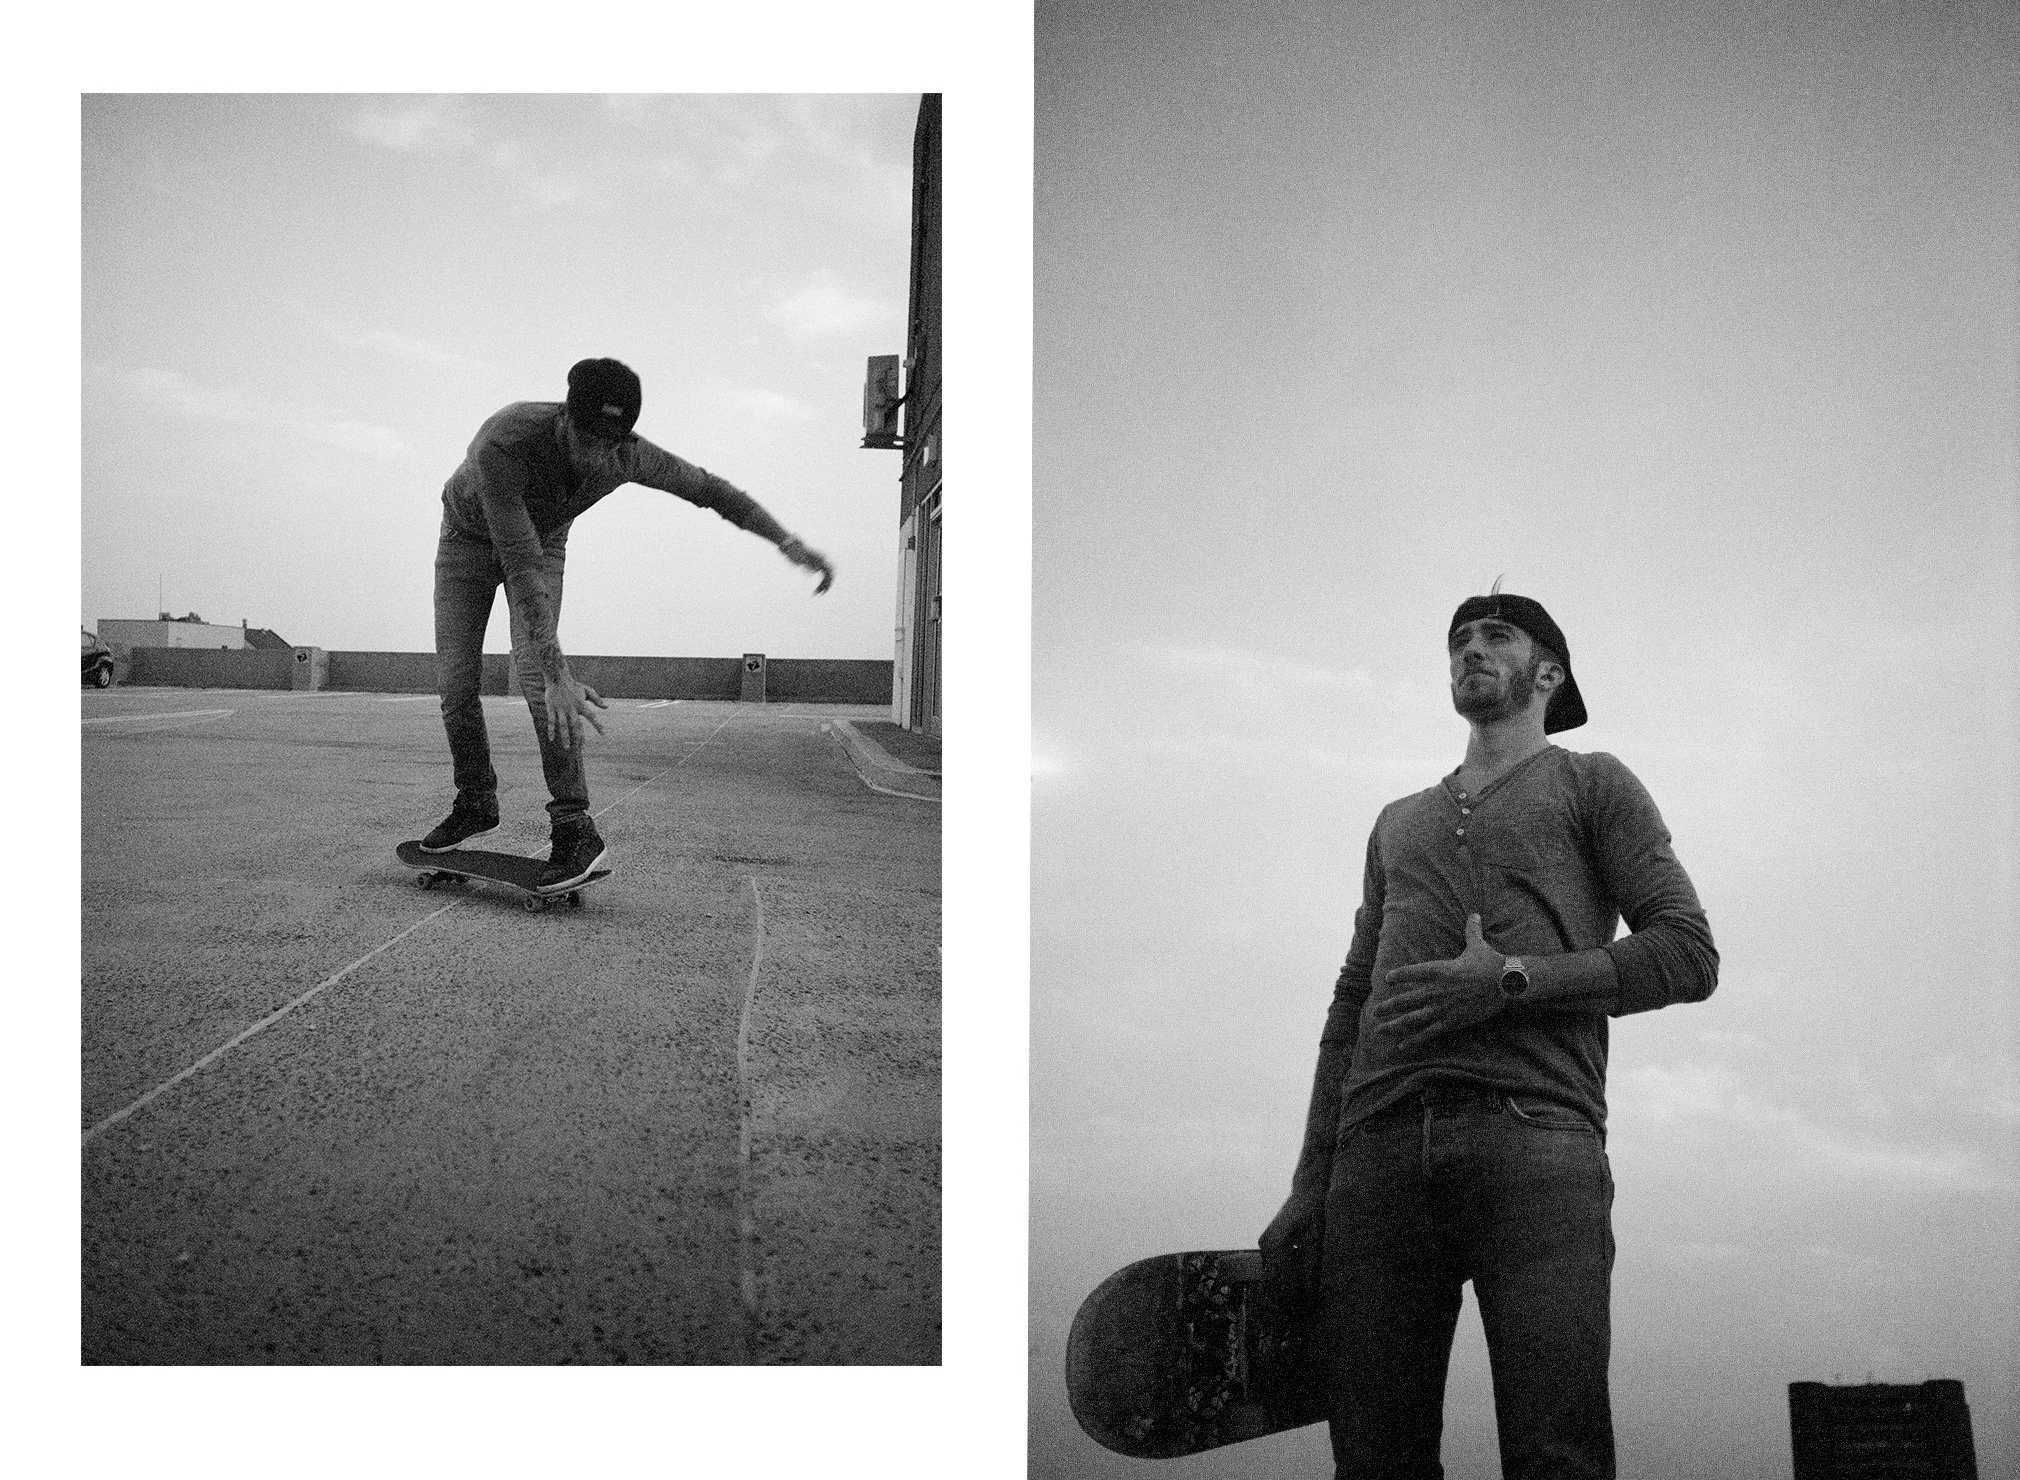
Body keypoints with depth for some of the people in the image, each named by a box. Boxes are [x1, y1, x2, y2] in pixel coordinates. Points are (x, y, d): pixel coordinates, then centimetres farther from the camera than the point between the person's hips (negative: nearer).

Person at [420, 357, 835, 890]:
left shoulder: (626, 455, -31)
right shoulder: (501, 447, -45)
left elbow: (707, 488, -13)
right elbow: (521, 569, -46)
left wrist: (790, 543, -16)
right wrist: (557, 674, -50)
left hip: (542, 540, 1)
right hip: (468, 533, -1)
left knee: (531, 668, -20)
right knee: (456, 681, -6)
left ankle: (574, 826, -19)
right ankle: (475, 803, 17)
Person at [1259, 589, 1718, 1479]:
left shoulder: (1592, 785, 19)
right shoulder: (1399, 825, 33)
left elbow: (1688, 956, 6)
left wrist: (1510, 982, -8)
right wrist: (1308, 1189, 12)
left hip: (1538, 1143, -4)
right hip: (1381, 1149, 4)